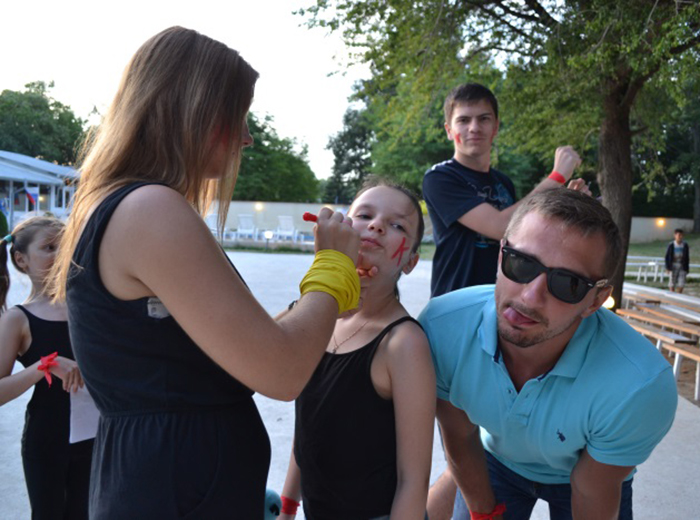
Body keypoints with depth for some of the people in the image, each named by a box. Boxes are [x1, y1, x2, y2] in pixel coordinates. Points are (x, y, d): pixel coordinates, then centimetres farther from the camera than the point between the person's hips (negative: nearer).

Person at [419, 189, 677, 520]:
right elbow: (460, 437, -15)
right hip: (495, 459, 1)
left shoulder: (639, 386, -37)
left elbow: (591, 493, -20)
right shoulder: (440, 327, -33)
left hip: (573, 476, -1)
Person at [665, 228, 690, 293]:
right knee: (672, 284, 1)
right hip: (673, 266, -2)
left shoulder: (685, 245, 1)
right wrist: (668, 268, -7)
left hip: (682, 267, 2)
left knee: (681, 284, -2)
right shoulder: (671, 245, -5)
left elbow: (687, 258, 7)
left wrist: (687, 268, 4)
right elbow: (667, 257, -1)